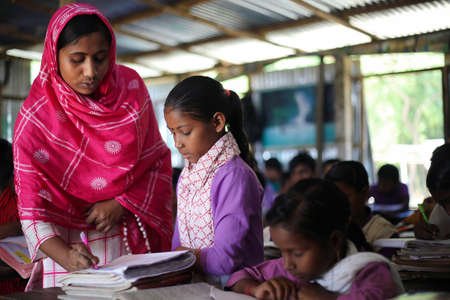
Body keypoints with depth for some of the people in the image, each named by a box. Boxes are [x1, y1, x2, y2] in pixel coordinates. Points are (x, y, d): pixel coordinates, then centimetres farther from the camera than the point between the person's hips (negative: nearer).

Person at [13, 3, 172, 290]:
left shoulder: (131, 87, -7)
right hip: (70, 242, -2)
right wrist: (65, 255, -33)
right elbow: (32, 210, -16)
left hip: (132, 239, 2)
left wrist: (121, 204, -14)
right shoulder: (34, 120, -15)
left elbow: (159, 160, 1)